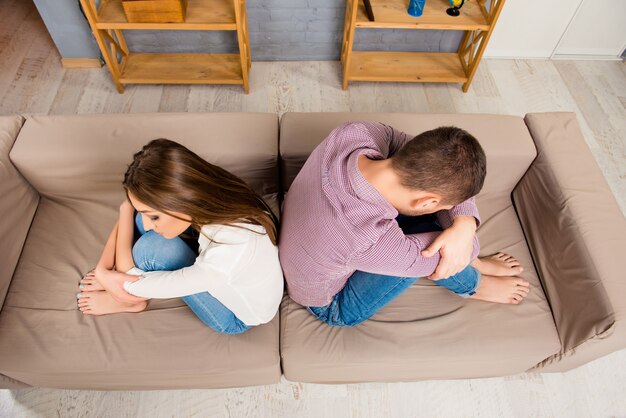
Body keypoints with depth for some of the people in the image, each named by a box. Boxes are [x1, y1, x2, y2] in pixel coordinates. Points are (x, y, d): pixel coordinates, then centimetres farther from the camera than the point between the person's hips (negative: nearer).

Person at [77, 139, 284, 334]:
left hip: (236, 317, -6)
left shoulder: (225, 255, -44)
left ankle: (130, 300, 7)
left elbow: (133, 285, -28)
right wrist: (103, 268, -17)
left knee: (151, 247, -27)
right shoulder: (207, 196, -26)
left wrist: (126, 211, -17)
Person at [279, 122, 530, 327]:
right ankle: (473, 285, 15)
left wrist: (465, 223, -29)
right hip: (333, 305, -5)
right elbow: (432, 256, -25)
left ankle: (472, 263, 21)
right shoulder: (370, 242, -45)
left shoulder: (356, 133, -29)